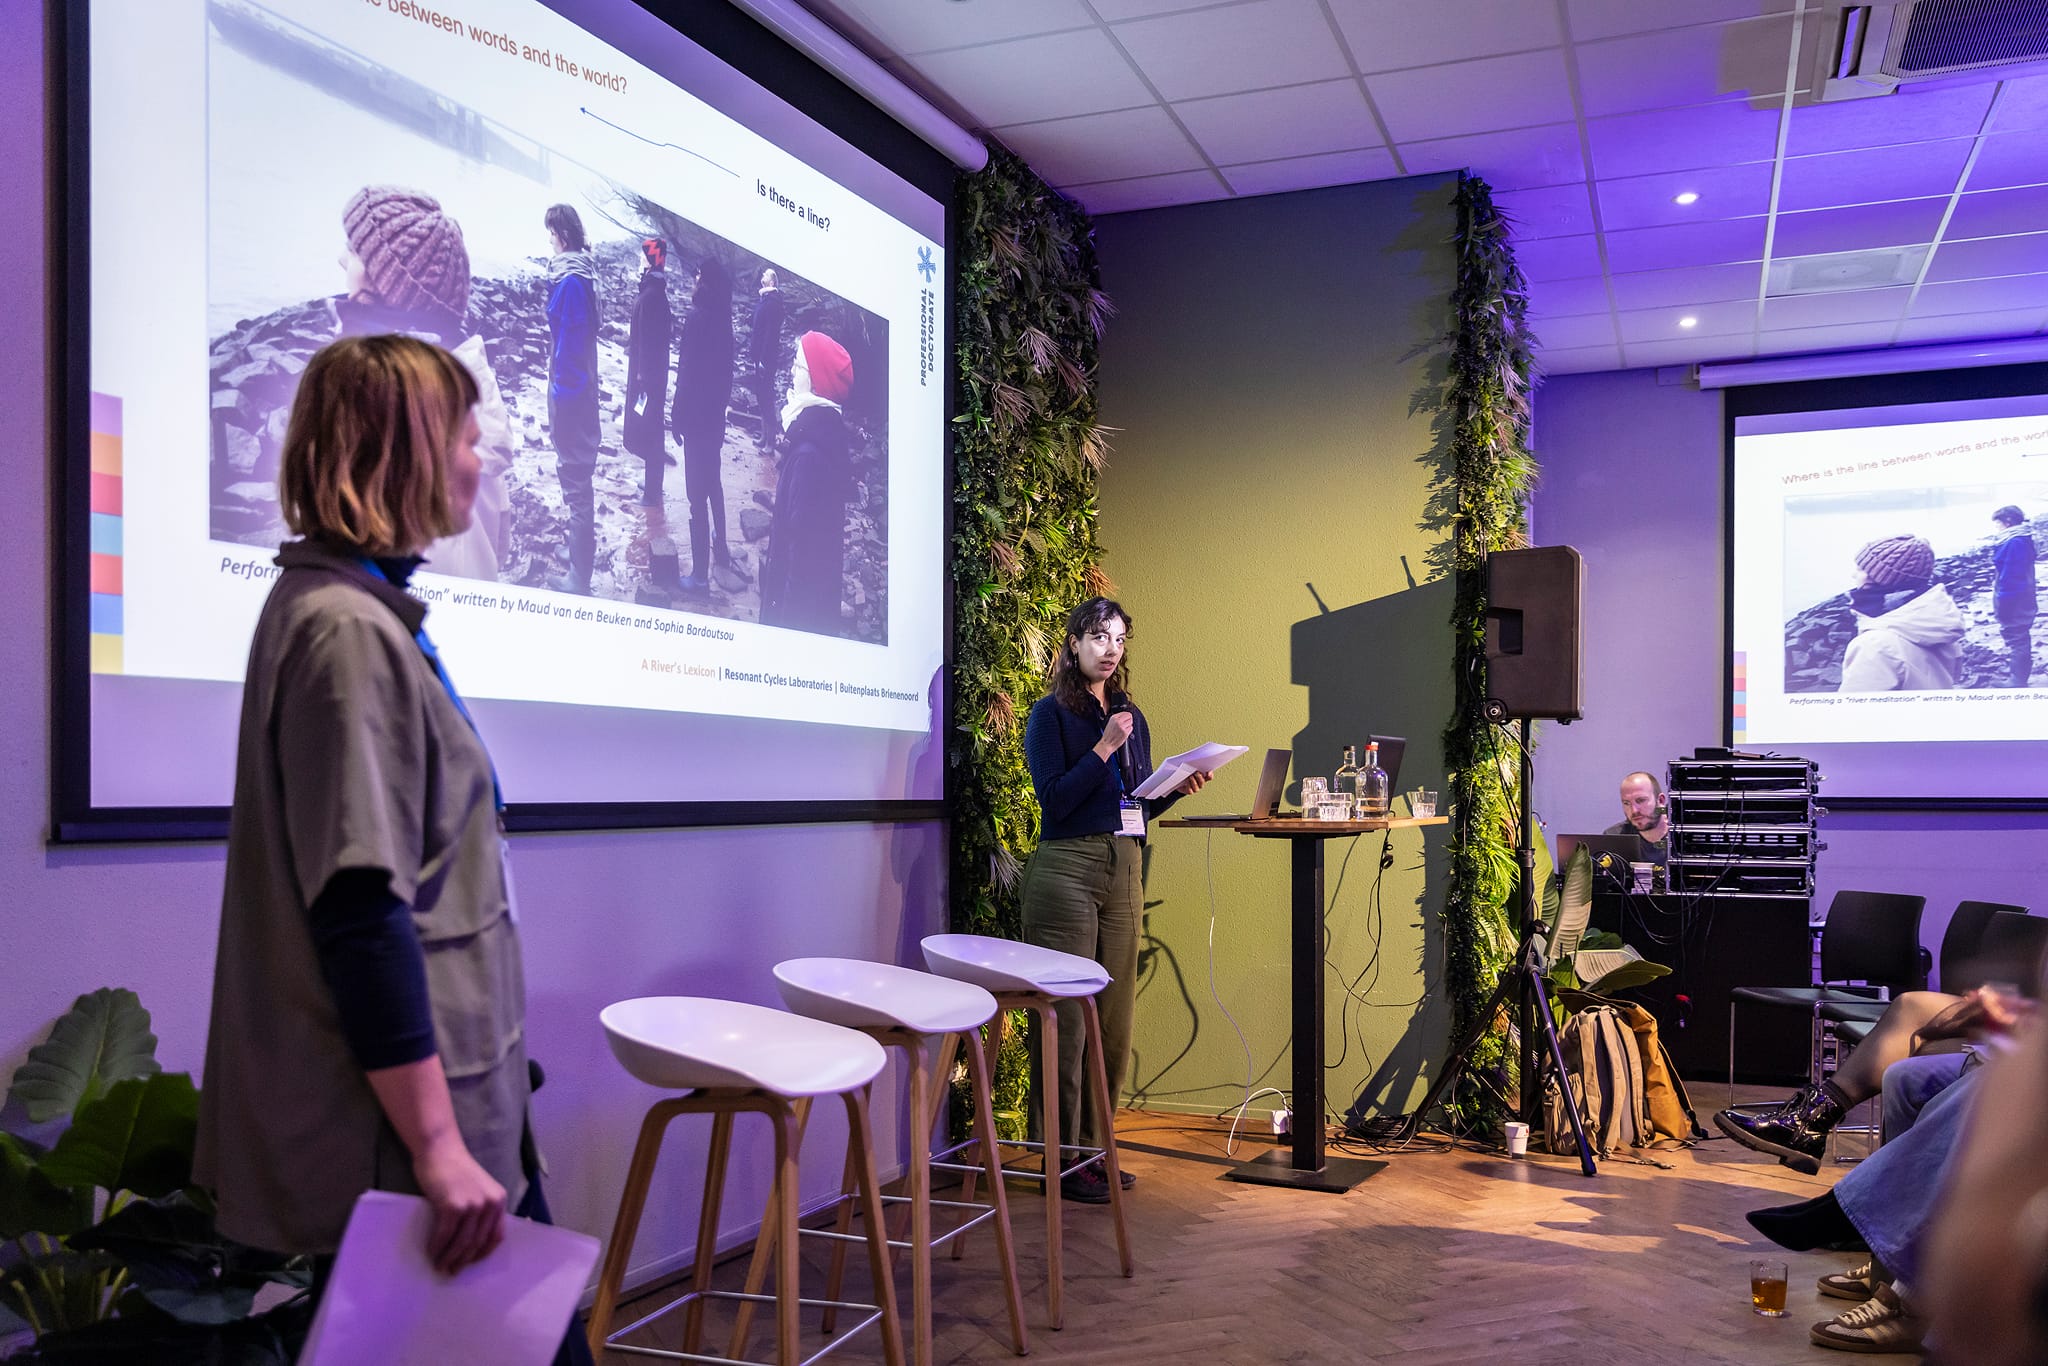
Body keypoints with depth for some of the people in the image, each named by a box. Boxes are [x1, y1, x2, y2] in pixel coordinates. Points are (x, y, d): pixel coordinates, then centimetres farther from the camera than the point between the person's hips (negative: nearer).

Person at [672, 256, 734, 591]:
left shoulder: (697, 317, -19)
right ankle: (720, 547, 40)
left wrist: (678, 417, -10)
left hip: (697, 416, -8)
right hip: (717, 413, 8)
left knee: (697, 493, -3)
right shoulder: (723, 318, 3)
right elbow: (724, 370, 9)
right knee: (713, 482, 25)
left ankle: (700, 573, 1)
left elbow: (688, 372, -18)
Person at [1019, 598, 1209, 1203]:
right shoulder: (1050, 714, -3)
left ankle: (1095, 1148, 19)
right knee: (1065, 1017, -4)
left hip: (1125, 869, 7)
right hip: (1067, 869, -6)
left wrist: (1178, 788, 0)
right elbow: (1054, 799, -13)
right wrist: (1105, 748, -17)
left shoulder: (1130, 716, 15)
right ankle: (1060, 1160, 3)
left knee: (1114, 1018, 8)